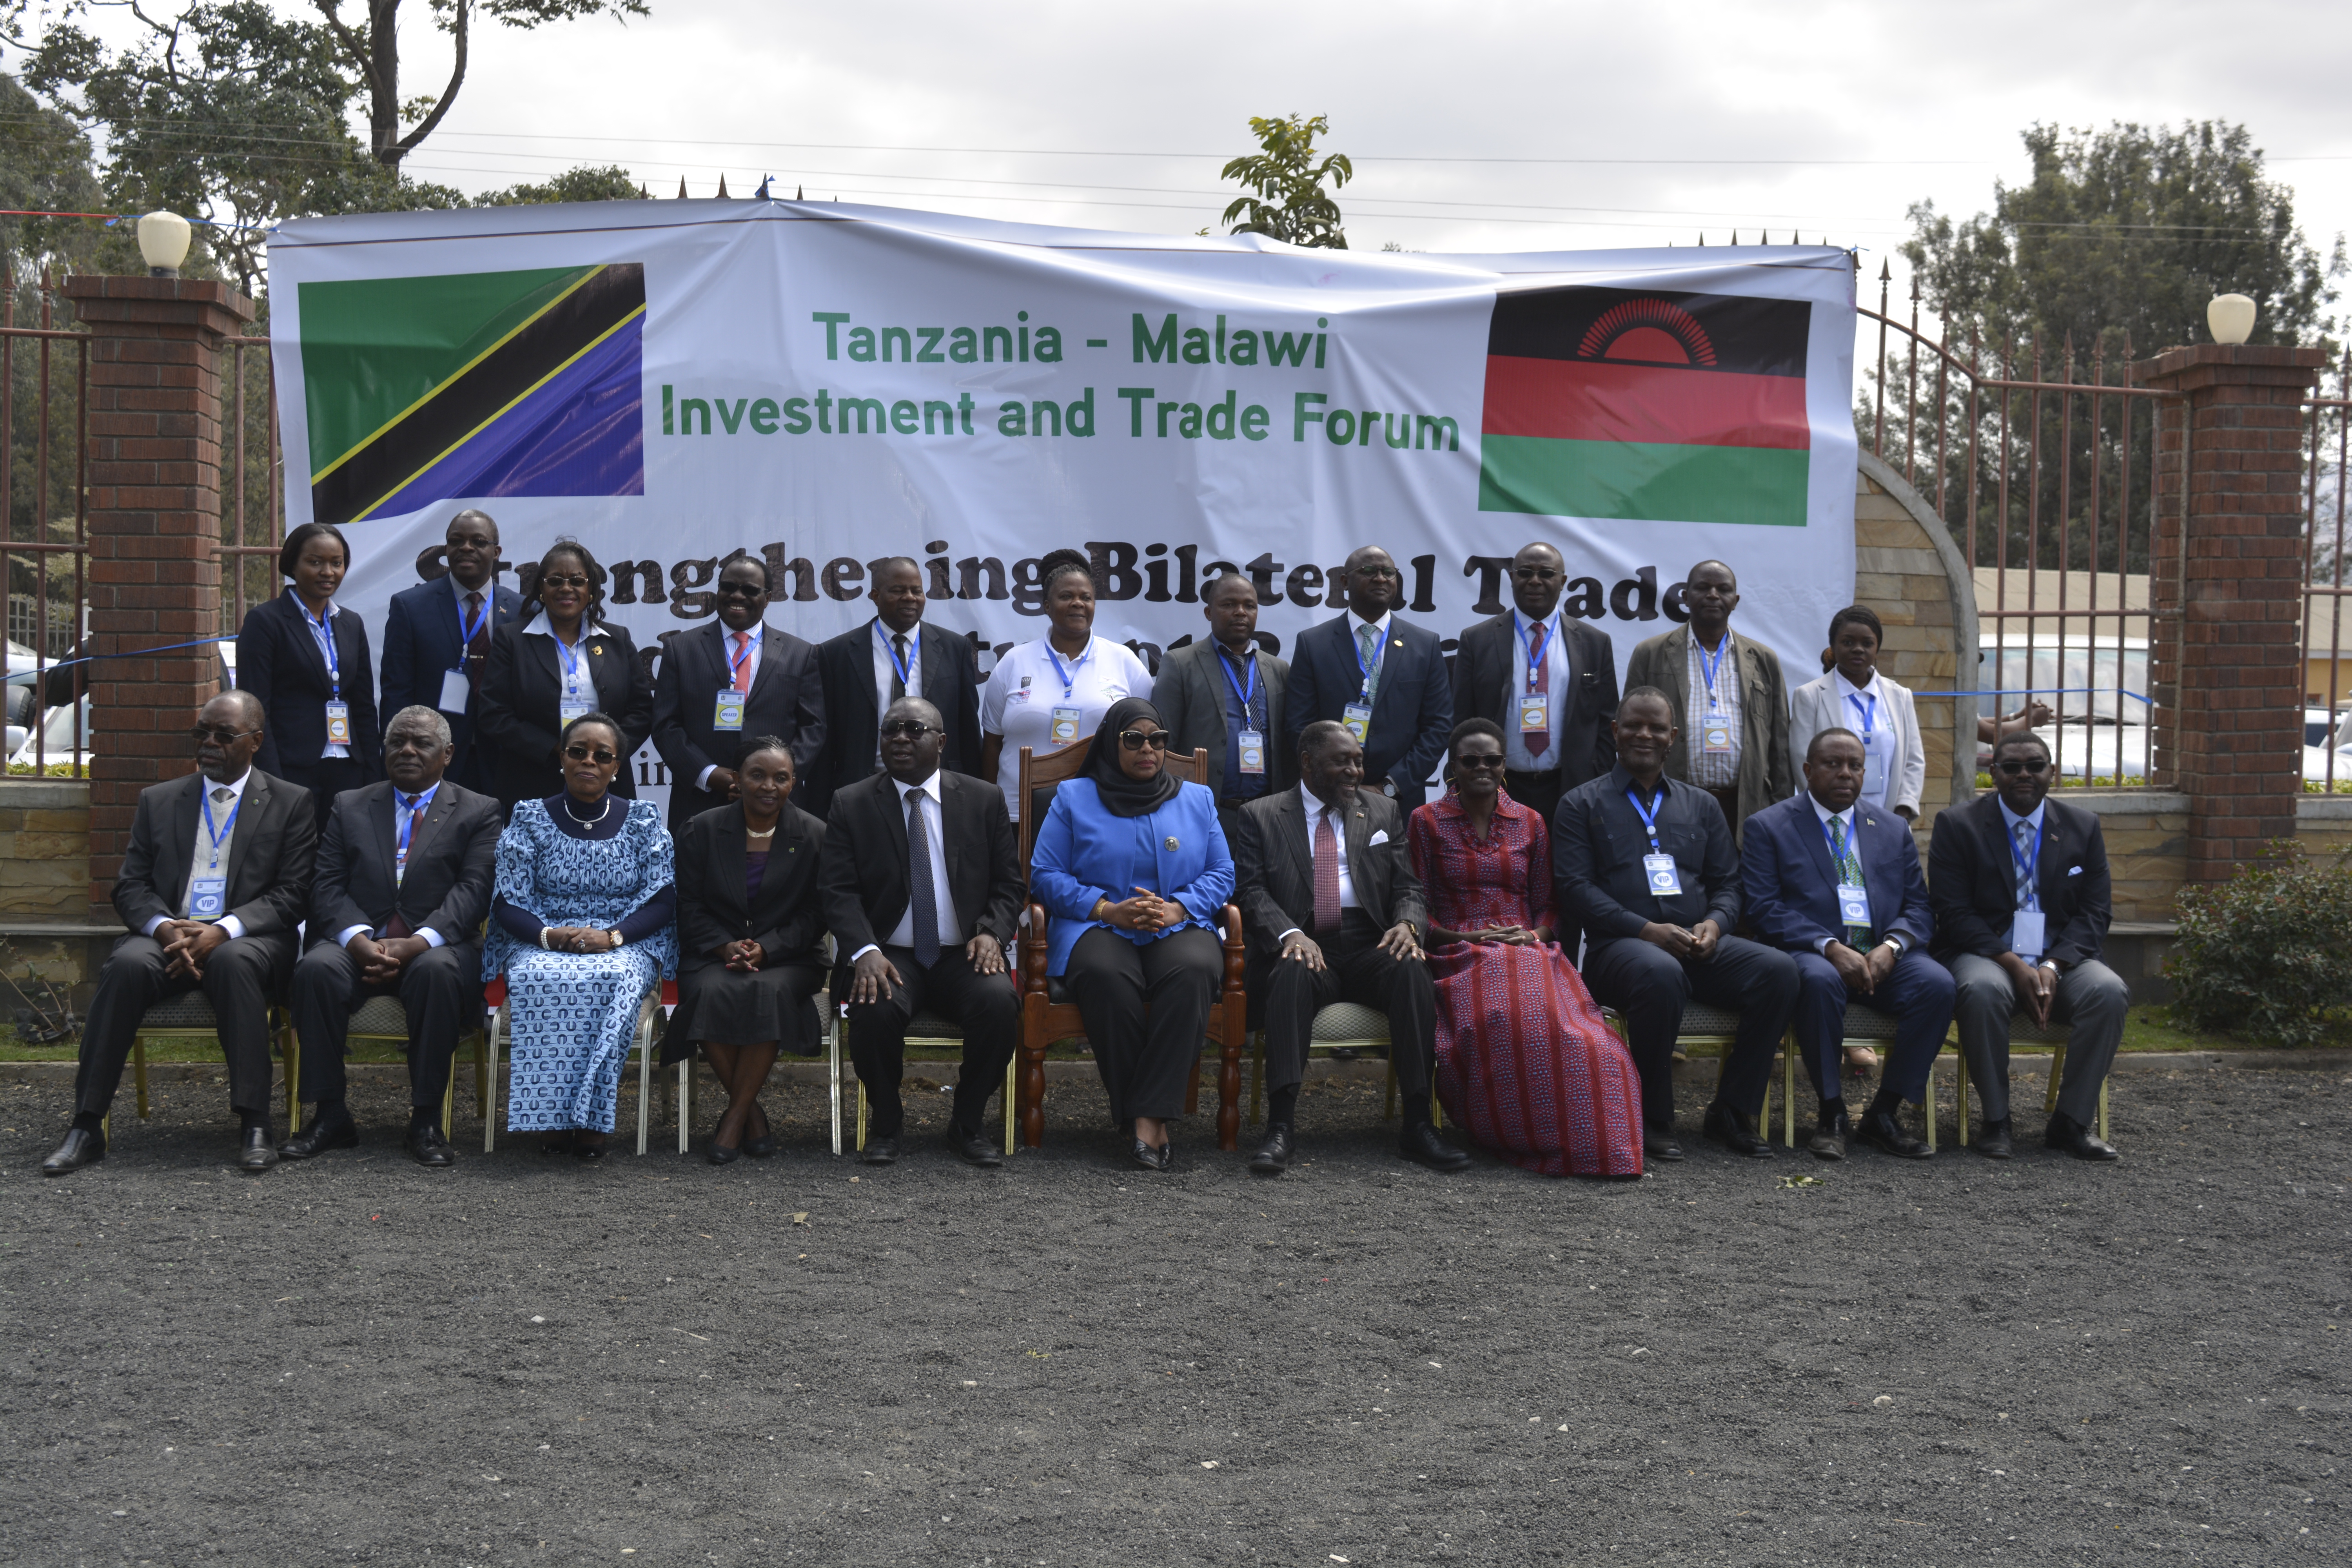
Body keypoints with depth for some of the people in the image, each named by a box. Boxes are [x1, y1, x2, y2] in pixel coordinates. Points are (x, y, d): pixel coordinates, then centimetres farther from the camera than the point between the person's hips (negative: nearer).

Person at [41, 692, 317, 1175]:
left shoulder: (290, 804, 9)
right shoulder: (158, 801, 18)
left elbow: (290, 895, 0)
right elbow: (130, 886, 11)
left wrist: (223, 931, -17)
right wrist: (164, 928, -12)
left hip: (246, 940, -2)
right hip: (167, 935, 2)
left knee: (234, 963, -38)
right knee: (126, 966, -31)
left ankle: (254, 1126, -36)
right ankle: (86, 1127, -29)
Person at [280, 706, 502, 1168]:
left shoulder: (479, 813, 10)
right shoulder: (349, 806, 18)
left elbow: (473, 890, -5)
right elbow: (328, 886, 7)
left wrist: (417, 944, -21)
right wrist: (359, 939, -15)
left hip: (436, 948, -2)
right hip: (358, 944, 2)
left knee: (437, 971, -36)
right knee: (315, 968, -30)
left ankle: (425, 1120, -26)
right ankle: (330, 1116, -20)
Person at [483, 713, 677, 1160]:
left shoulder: (643, 820, 9)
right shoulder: (530, 818, 9)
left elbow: (661, 902, 1)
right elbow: (507, 904, 3)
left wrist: (612, 937, -18)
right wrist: (549, 936, -19)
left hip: (625, 947, 0)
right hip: (540, 945, 0)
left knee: (614, 981, -37)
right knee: (538, 980, -36)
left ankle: (588, 1117, -32)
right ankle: (551, 1118, -31)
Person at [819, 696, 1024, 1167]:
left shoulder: (985, 800, 9)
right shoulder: (851, 804, 6)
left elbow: (1008, 884, 10)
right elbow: (837, 890, -2)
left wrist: (991, 933, -11)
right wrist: (864, 951, -19)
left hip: (963, 955, 1)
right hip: (889, 955, -1)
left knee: (1000, 1002, -30)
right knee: (876, 1009, -33)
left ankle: (967, 1124, -6)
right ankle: (886, 1123, -4)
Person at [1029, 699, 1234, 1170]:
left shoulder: (1197, 800, 21)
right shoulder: (1074, 799, 15)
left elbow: (1222, 874, 12)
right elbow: (1045, 875, 5)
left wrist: (1177, 909, -9)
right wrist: (1108, 909, -10)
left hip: (1179, 926, 1)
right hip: (1098, 926, -1)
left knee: (1193, 971, -36)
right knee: (1106, 975, -38)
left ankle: (1149, 1115, -38)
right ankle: (1145, 1122, -31)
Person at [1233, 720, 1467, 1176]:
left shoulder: (1384, 812, 21)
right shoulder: (1262, 816, 12)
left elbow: (1408, 887, 15)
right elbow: (1253, 891, 1)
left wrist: (1407, 924, -10)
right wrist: (1288, 934, -19)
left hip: (1369, 948, 2)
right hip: (1304, 946, -2)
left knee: (1411, 968, -31)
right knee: (1295, 972, -37)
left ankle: (1418, 1126, -32)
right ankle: (1280, 1129, -41)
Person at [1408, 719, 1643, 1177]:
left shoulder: (1530, 822, 18)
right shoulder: (1426, 822, 10)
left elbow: (1547, 905, 19)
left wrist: (1535, 935, -4)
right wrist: (1466, 937, -9)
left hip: (1528, 952, 2)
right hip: (1460, 957, -2)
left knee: (1559, 1022, -33)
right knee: (1500, 1022, -37)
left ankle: (1585, 1142, -25)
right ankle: (1517, 1135, -24)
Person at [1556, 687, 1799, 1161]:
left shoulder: (1701, 805, 23)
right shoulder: (1583, 804, 10)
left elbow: (1727, 882, 18)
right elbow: (1574, 885, -3)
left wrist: (1715, 924, -7)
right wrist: (1645, 930, -15)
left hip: (1699, 945, 5)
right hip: (1619, 945, -4)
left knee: (1778, 969, -23)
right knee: (1660, 973, -40)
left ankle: (1732, 1113, -11)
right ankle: (1652, 1121, -22)